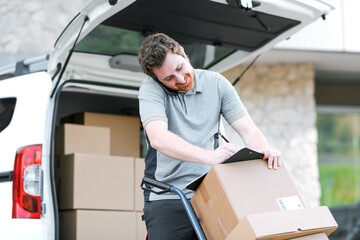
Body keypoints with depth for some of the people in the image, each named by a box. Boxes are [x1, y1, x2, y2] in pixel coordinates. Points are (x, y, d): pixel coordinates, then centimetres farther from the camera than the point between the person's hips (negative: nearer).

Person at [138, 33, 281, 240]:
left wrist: (264, 150, -21)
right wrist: (209, 156, -36)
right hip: (167, 199, -3)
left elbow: (248, 129, 3)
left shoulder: (216, 83, 6)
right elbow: (158, 138, -23)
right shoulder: (151, 89, -6)